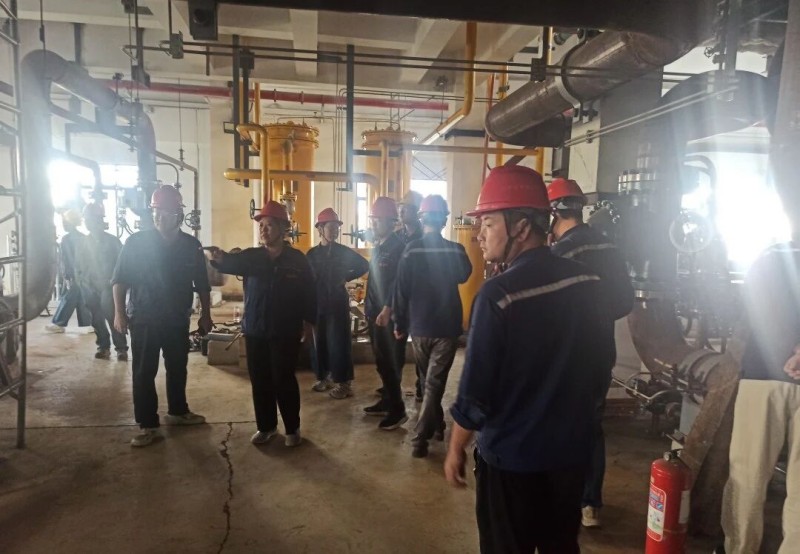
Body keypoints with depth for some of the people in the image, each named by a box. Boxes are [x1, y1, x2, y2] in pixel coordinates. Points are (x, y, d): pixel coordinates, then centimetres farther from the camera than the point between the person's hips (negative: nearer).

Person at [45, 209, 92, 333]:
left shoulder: (66, 238, -11)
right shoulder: (82, 237, 11)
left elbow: (65, 260, -14)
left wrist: (67, 277, -14)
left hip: (73, 276, -7)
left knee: (67, 299, -1)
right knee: (82, 301, 9)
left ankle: (58, 324, 7)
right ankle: (86, 325, 10)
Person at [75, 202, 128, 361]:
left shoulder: (112, 241, -3)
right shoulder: (82, 243, 8)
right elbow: (78, 265, 14)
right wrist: (81, 282, 5)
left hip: (108, 287, -4)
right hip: (90, 288, 4)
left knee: (112, 317, -9)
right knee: (97, 319, 9)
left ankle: (121, 348, -1)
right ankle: (103, 346, 22)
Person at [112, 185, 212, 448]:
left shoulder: (191, 245, -1)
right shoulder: (136, 242, -7)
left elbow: (202, 284, 5)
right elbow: (120, 280, -4)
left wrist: (205, 315, 5)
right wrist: (119, 312, -10)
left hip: (178, 320, 3)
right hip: (144, 320, -2)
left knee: (178, 369, 15)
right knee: (143, 374, 1)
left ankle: (178, 411, 33)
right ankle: (148, 426, 11)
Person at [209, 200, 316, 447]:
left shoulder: (298, 259, -2)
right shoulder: (251, 256, 4)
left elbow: (309, 293, 0)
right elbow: (233, 263, -18)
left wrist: (308, 323, -2)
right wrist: (220, 258, -41)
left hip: (286, 332, -3)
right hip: (255, 331, 3)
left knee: (284, 381, 1)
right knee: (260, 382, 10)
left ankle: (292, 428, 16)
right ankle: (266, 426, 26)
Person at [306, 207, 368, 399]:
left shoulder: (344, 252, 0)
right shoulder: (312, 253, 5)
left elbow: (364, 266, 8)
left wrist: (346, 278, 2)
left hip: (338, 303, -2)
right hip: (317, 303, 3)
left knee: (338, 343, -2)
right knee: (319, 342, 7)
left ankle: (343, 383, 5)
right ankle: (324, 377, 23)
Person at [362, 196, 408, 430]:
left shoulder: (398, 247, -13)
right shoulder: (377, 247, 14)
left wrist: (387, 309, -27)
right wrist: (370, 307, 14)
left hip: (390, 315, -8)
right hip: (375, 313, 8)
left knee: (391, 363, -2)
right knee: (382, 361, 15)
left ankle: (397, 410, 9)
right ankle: (387, 401, 28)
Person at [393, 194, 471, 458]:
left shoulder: (411, 250, -8)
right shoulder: (456, 250, -7)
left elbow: (401, 289, -6)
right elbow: (464, 276, 14)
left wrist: (400, 323, 4)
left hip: (419, 326, 1)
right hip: (447, 327, -1)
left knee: (426, 380, 20)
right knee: (435, 382, 2)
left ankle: (437, 425, 35)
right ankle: (420, 438, -3)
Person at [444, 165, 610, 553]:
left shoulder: (497, 295, -24)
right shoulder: (587, 282, -5)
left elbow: (475, 389, -19)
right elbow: (598, 365, 7)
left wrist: (456, 449, -4)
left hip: (511, 455, -5)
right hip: (572, 448, 6)